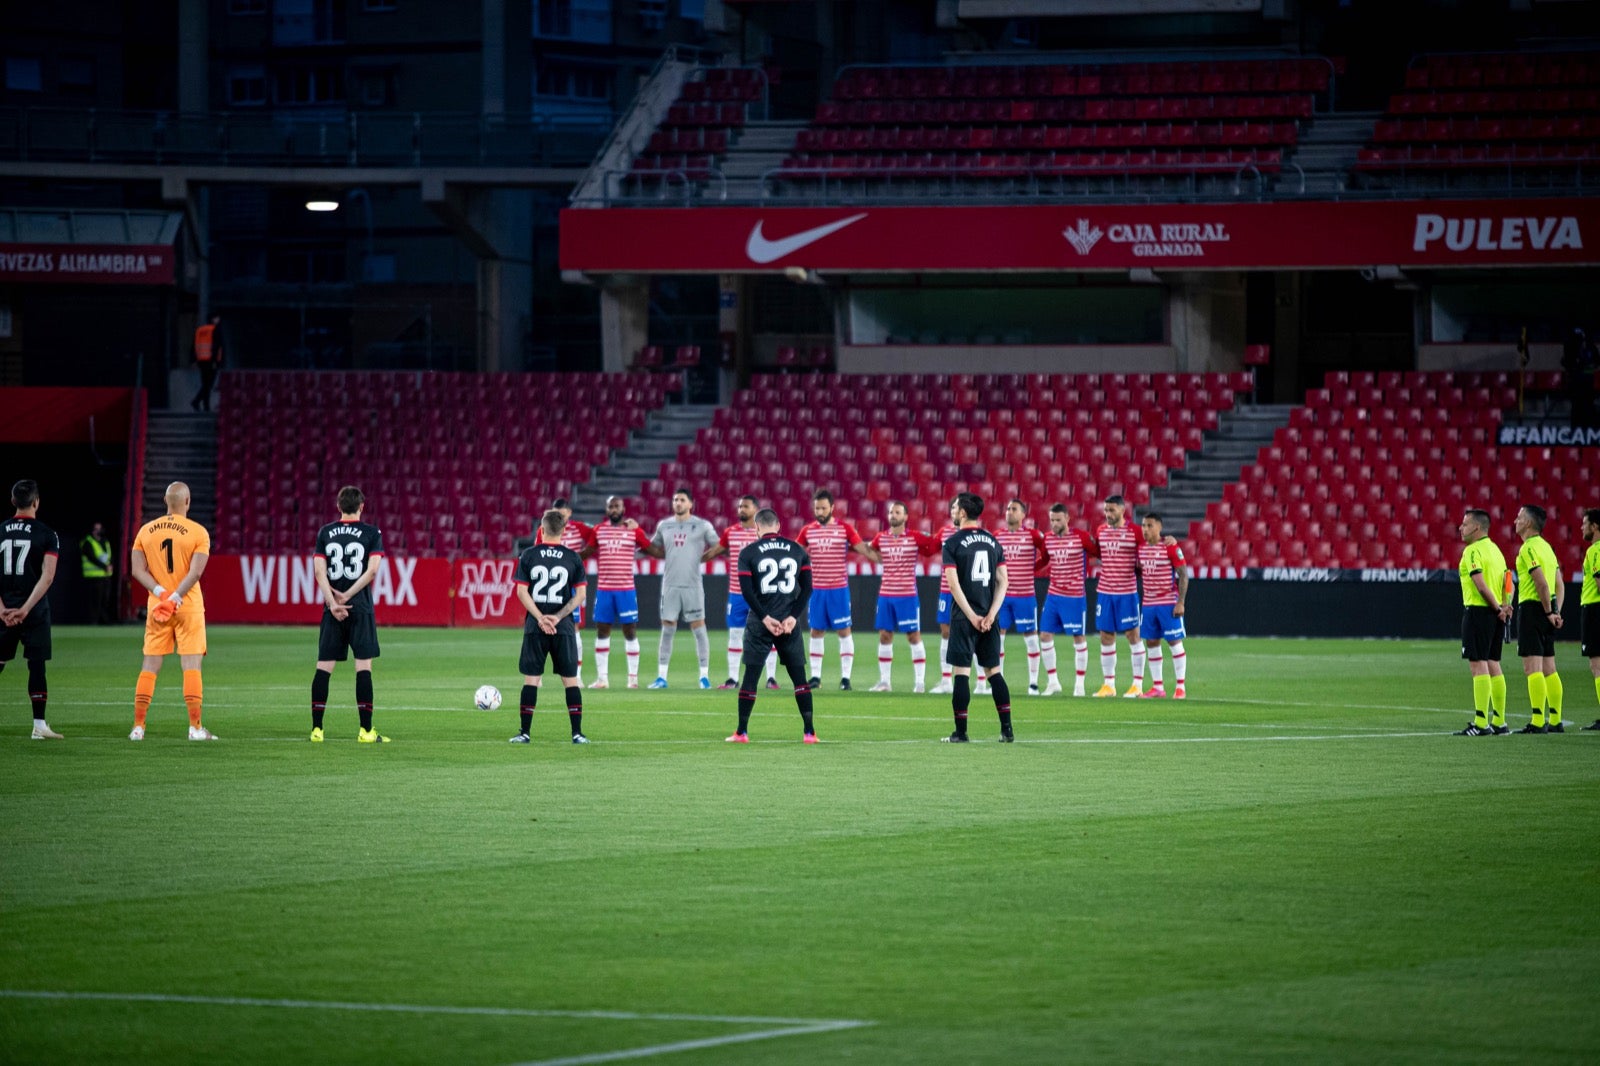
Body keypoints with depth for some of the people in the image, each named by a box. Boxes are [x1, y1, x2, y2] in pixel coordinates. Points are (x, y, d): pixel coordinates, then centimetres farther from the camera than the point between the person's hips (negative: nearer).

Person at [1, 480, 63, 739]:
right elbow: (47, 577, -14)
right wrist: (25, 609, -15)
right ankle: (39, 725, -2)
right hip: (34, 611, -2)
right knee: (36, 666, 0)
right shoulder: (47, 535, -5)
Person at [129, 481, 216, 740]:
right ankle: (195, 727, -5)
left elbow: (138, 569, 0)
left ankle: (138, 726, 5)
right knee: (191, 666, -2)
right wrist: (174, 599, -15)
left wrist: (160, 592, -8)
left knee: (150, 667, 7)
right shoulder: (198, 532, -5)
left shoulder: (146, 531, 6)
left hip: (156, 609, 3)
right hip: (189, 608, -3)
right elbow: (195, 572, -14)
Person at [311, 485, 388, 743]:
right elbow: (372, 570, -11)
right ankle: (366, 730, -5)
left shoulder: (325, 533, 6)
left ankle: (317, 729, 2)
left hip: (332, 610, 2)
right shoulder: (372, 533, -1)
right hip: (361, 608, -2)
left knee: (323, 667, 4)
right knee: (364, 666, -1)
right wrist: (347, 596, -7)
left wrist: (333, 602, -7)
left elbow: (320, 571, -2)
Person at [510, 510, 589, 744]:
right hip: (564, 628, 0)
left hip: (535, 627, 0)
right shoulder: (573, 558, 2)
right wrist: (558, 617, -5)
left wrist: (540, 618, -7)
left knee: (531, 679, 4)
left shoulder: (528, 556, 1)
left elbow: (521, 591, -4)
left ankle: (524, 732, 3)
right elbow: (580, 594, -2)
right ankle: (577, 733, 1)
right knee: (571, 680, 5)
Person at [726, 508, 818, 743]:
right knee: (800, 678, 6)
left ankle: (742, 732, 6)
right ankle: (809, 732, 2)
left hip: (759, 624, -2)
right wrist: (792, 616, -3)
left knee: (750, 677, 5)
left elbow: (747, 590, -9)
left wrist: (765, 618, -8)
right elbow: (807, 588, 1)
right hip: (789, 623, 2)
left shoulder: (748, 553, -1)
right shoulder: (797, 550, 7)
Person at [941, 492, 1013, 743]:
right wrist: (990, 615, -1)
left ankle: (960, 732, -3)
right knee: (994, 671, 10)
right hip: (988, 617, 5)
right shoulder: (992, 541, 9)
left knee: (961, 672, -1)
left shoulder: (953, 543, -5)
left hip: (964, 617, -4)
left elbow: (954, 584, -13)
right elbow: (1003, 581, 4)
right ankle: (1007, 729, 5)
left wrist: (972, 616, -11)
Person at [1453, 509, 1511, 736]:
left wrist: (1498, 608, -14)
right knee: (1493, 665, 13)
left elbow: (1481, 584, -21)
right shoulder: (1495, 549, 16)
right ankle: (1499, 721, 14)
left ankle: (1481, 723, -12)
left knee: (1478, 665, -8)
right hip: (1495, 615, 9)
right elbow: (1507, 582, 13)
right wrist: (1504, 606, -1)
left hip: (1478, 612, -9)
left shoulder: (1473, 551, -12)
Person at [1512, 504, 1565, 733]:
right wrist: (1555, 611, 11)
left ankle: (1538, 721, -14)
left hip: (1532, 608, -9)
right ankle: (1555, 720, 14)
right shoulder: (1546, 546, 16)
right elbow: (1560, 585, 17)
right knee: (1548, 668, 12)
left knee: (1532, 667, -10)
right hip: (1547, 611, 9)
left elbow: (1542, 583, -20)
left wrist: (1548, 612, -14)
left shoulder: (1529, 548, -12)